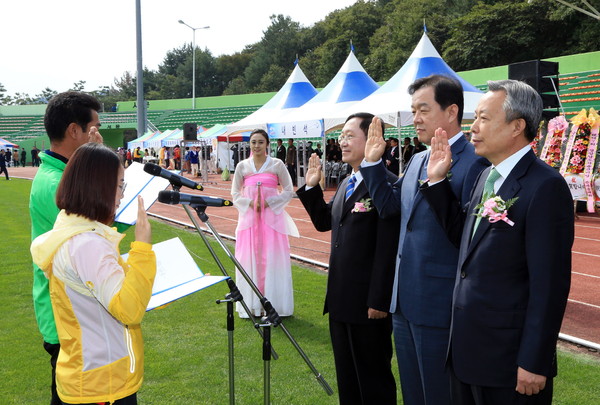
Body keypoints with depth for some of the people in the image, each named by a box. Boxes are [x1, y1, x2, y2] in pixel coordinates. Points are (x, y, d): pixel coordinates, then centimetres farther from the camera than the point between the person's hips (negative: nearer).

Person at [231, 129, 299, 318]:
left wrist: (269, 202, -10)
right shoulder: (242, 166, 6)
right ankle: (251, 304, 14)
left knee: (272, 259, 0)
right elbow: (235, 193, 11)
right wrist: (249, 203, -8)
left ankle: (273, 304, 10)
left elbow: (289, 191, 2)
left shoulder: (277, 164, 0)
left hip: (272, 216, -2)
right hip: (249, 217, 2)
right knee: (249, 260, 3)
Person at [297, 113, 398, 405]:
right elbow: (324, 222, 21)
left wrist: (379, 301, -21)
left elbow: (388, 248, -21)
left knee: (373, 379, 8)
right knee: (346, 376, 21)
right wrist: (312, 187, 9)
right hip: (340, 299, 9)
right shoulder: (345, 184, 11)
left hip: (368, 302, -9)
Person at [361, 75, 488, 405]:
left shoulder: (473, 163, -16)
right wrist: (373, 162, 7)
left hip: (439, 305, -8)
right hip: (404, 302, 8)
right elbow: (389, 205, 13)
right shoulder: (417, 161, 11)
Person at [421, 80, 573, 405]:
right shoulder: (486, 177, 9)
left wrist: (534, 363, -18)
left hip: (508, 357, -8)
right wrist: (437, 181, 4)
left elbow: (550, 283, -20)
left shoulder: (545, 187, -18)